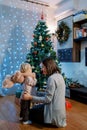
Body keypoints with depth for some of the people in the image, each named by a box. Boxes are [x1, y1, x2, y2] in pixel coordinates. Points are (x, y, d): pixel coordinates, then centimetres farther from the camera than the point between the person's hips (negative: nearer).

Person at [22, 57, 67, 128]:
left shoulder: (52, 78, -24)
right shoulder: (59, 75, 6)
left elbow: (47, 99, -22)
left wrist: (30, 97, -19)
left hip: (54, 111, -9)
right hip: (58, 108, 9)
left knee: (31, 113, 10)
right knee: (34, 108, 25)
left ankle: (53, 121, 8)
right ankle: (55, 120, 18)